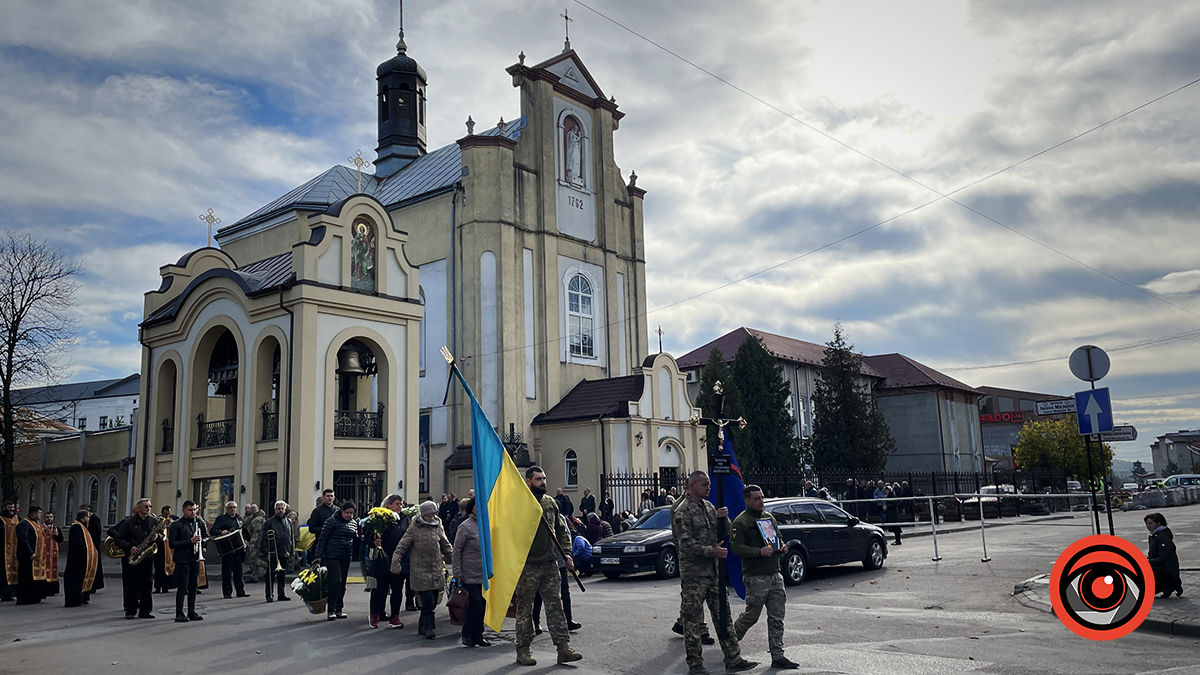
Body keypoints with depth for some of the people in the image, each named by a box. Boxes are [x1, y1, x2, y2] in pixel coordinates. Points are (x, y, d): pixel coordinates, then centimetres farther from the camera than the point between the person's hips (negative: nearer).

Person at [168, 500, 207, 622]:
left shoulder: (199, 522, 11)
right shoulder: (176, 525, -5)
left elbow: (205, 538, 21)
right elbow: (172, 544, -11)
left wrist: (201, 541, -2)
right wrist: (190, 541, -19)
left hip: (195, 559, 5)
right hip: (182, 560, -5)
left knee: (193, 587, 10)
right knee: (182, 588, -5)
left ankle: (192, 612, 18)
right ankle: (179, 614, -1)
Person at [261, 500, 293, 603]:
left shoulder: (288, 522, 13)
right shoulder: (269, 522, -2)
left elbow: (291, 538, 19)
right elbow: (264, 539, -4)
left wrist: (291, 551, 14)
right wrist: (266, 553, -10)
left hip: (285, 553, 4)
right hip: (273, 554, -4)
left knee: (282, 575, 8)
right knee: (270, 574, 0)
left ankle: (281, 594, 15)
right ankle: (269, 595, 4)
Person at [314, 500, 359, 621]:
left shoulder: (354, 523, 12)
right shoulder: (332, 521, -7)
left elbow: (355, 540, 18)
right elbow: (322, 538, -7)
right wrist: (318, 555, -11)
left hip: (346, 557, 6)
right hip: (332, 556, -6)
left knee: (342, 583, 8)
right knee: (335, 581, -10)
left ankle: (339, 609, 16)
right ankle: (331, 610, -3)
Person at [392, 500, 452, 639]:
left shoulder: (438, 527, 10)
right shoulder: (415, 529, -2)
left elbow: (446, 546, 21)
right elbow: (402, 546, -1)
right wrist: (395, 562, -12)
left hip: (436, 570, 4)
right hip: (420, 571, -4)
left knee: (433, 602, 7)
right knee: (428, 601, -13)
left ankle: (422, 627, 21)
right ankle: (428, 628, -6)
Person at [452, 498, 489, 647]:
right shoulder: (465, 526, -9)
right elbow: (456, 552, -7)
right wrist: (457, 573, -10)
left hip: (485, 575, 6)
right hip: (471, 575, -6)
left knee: (482, 605, 7)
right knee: (476, 604, -9)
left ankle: (478, 636, 17)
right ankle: (467, 635, 6)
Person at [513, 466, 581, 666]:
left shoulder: (551, 502, 12)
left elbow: (560, 530, 20)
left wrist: (566, 553, 10)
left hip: (550, 564, 5)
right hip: (527, 566, -5)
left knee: (555, 606, 3)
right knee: (525, 609, 5)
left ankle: (563, 647, 4)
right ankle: (523, 649, 16)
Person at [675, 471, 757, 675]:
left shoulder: (708, 506, 13)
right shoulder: (683, 511, -10)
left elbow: (724, 533, 16)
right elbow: (687, 543, -17)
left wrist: (724, 519, -3)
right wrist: (711, 551, -22)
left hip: (714, 571, 7)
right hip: (693, 574, -7)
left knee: (723, 616, 10)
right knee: (692, 620, 1)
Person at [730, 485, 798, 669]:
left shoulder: (769, 518, 15)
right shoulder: (741, 521, -8)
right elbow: (736, 547, -15)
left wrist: (783, 547, 4)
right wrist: (759, 552, -24)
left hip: (775, 575, 7)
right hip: (755, 577, -6)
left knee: (777, 618, 4)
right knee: (751, 616, 2)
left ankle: (778, 656, 8)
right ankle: (731, 639, 28)